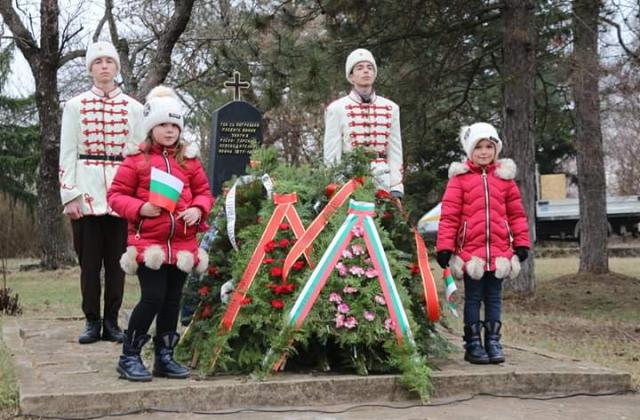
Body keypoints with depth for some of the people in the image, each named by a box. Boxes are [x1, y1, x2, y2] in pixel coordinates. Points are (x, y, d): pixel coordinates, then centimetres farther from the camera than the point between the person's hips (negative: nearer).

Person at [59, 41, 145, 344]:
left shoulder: (133, 108, 8)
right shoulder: (75, 106, 6)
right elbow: (67, 153, 3)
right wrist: (69, 196, -5)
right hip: (86, 194, -1)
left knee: (117, 260, 4)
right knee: (89, 261, 3)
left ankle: (111, 322, 12)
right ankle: (92, 322, 12)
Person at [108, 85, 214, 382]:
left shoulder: (189, 159, 8)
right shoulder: (136, 159, -4)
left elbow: (204, 191, 12)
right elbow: (116, 194, -2)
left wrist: (198, 209, -9)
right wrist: (140, 208, -19)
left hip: (182, 243, 5)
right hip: (148, 241, -5)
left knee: (172, 299, 10)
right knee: (153, 297, -9)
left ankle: (164, 357, 21)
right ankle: (129, 357, 5)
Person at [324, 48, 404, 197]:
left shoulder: (390, 108, 13)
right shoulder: (336, 109, 5)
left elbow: (395, 152, 11)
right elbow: (331, 156, 3)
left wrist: (396, 190, 3)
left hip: (383, 185, 3)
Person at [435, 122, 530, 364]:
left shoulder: (504, 177, 9)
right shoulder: (460, 178, 0)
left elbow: (516, 213, 11)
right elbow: (449, 215, -3)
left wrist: (521, 242, 6)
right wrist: (444, 247, -8)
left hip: (499, 250, 3)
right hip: (470, 250, -2)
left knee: (494, 298, 10)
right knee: (473, 298, 6)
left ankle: (493, 342, 17)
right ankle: (473, 344, 12)